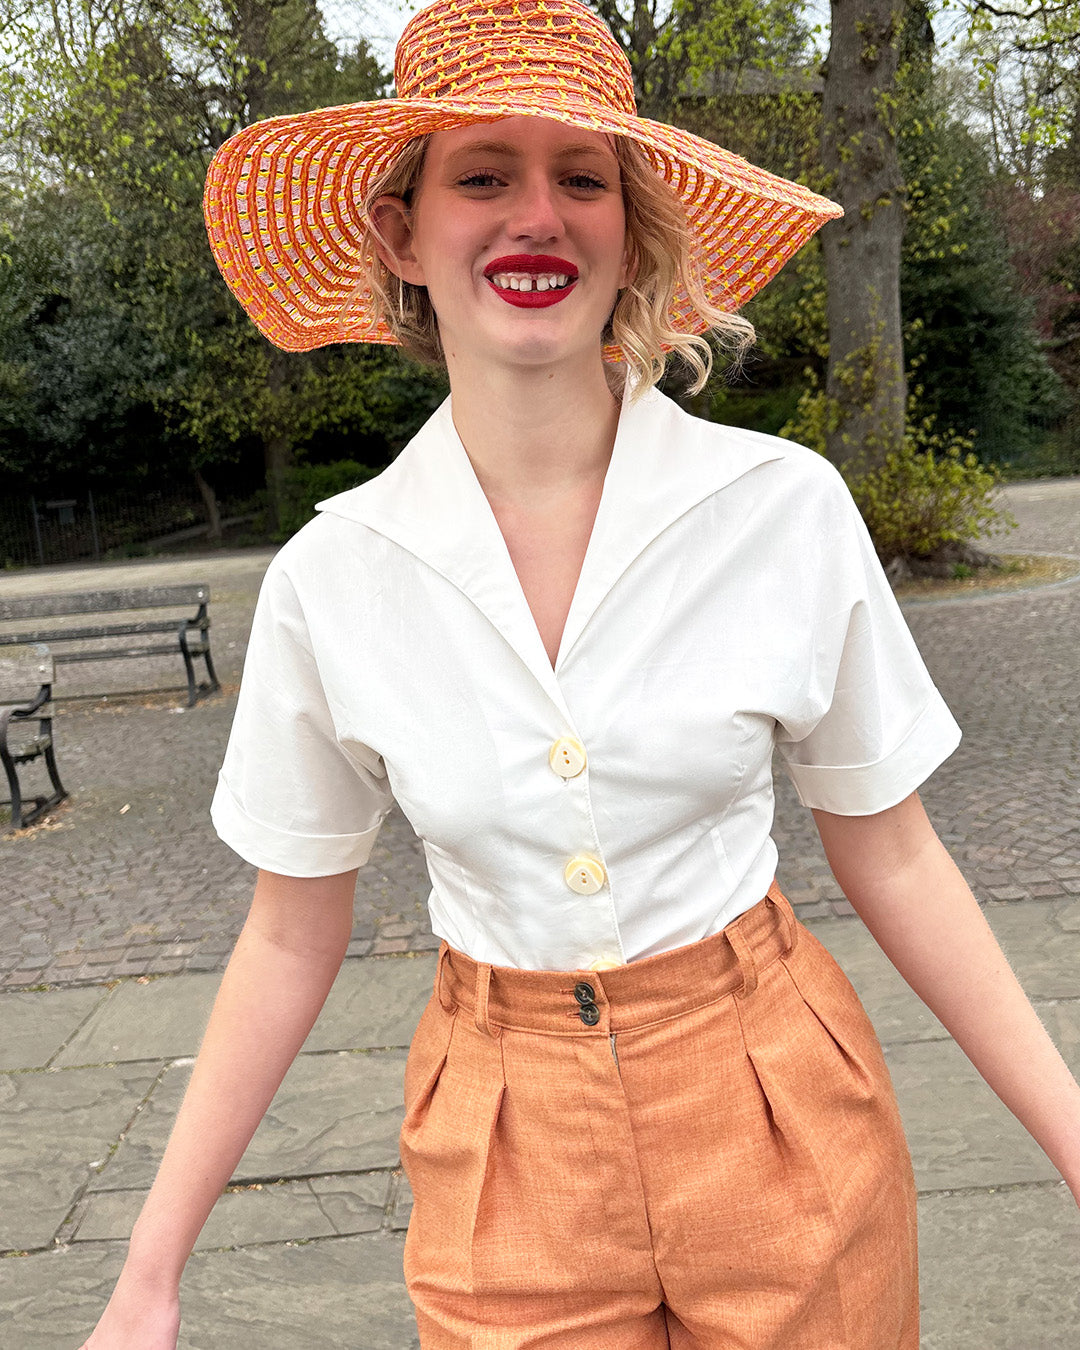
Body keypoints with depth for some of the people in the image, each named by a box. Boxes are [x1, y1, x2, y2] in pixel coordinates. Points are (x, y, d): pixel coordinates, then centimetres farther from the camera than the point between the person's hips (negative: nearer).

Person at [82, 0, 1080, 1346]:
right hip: (508, 1173, 1)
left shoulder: (788, 509, -14)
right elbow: (291, 936, -1)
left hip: (777, 1128, 1)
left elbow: (890, 857, -3)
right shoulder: (328, 578, -11)